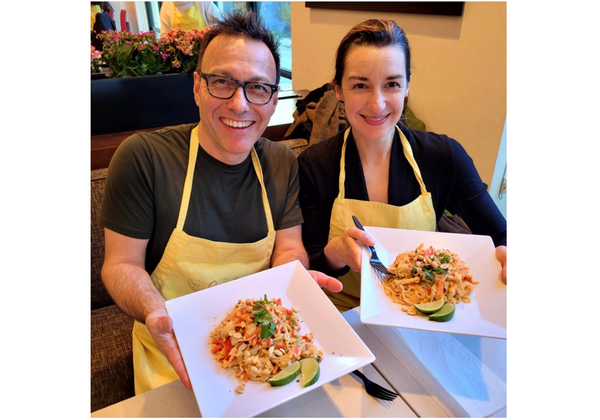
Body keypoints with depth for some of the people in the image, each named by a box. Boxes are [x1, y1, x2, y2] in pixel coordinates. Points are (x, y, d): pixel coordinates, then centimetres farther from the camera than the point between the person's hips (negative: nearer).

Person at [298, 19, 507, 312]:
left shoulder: (445, 157, -8)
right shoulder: (313, 166, -13)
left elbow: (500, 237, 0)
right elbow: (308, 270, -9)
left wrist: (507, 256, -22)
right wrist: (335, 253, -31)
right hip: (344, 319, 0)